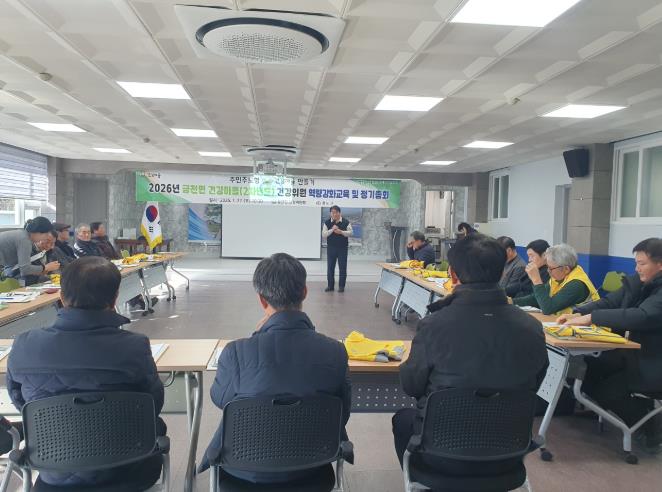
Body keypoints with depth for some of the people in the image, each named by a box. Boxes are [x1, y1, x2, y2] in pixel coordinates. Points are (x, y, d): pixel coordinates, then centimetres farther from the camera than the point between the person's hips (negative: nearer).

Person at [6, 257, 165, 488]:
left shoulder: (24, 347, -20)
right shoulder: (134, 347, -27)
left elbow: (19, 402, 0)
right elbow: (154, 405, -10)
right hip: (121, 469, -2)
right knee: (155, 426, 28)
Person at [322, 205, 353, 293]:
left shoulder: (346, 222, -4)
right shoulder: (327, 222, -2)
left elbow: (351, 232, -4)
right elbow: (323, 234, -6)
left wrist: (341, 232, -19)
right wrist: (332, 230, -21)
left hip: (343, 248, -1)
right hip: (331, 248, 1)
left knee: (342, 267, 2)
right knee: (330, 267, 5)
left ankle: (341, 286, 12)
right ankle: (330, 286, 15)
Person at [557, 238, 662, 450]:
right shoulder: (636, 281, 3)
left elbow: (641, 317, -33)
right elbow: (609, 302, 3)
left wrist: (591, 317, -33)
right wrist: (578, 313, -14)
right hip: (630, 352, 8)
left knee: (605, 392, -15)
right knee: (587, 370, -7)